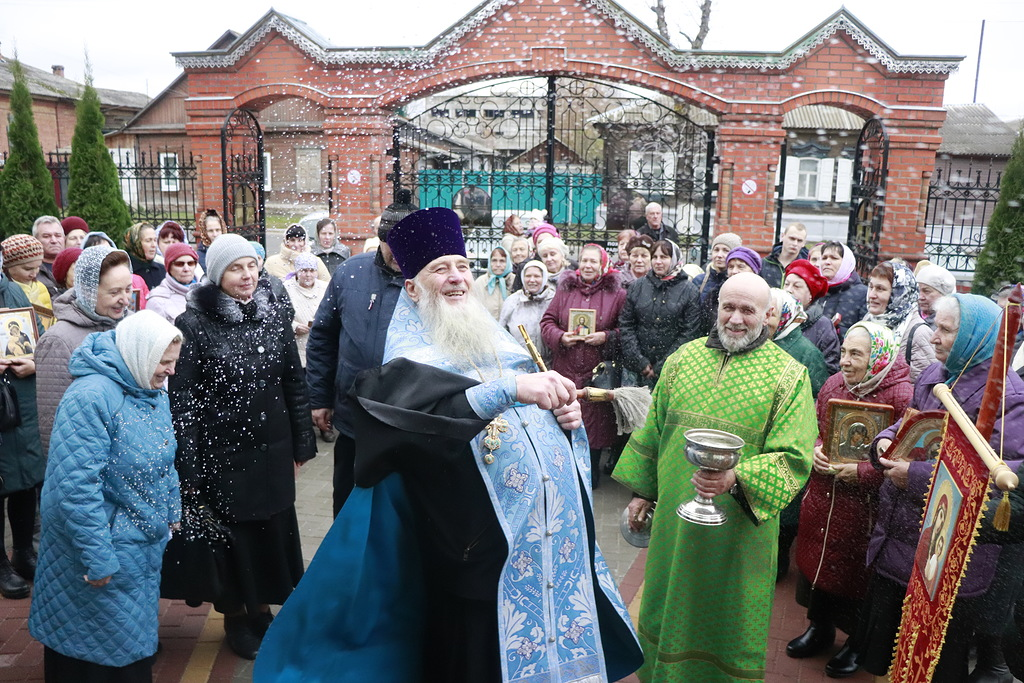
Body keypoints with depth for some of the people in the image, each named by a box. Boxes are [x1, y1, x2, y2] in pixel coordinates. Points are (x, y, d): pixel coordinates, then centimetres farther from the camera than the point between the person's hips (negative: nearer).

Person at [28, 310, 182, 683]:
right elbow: (77, 486, -28)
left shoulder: (153, 390, 2)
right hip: (106, 546, -8)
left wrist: (171, 512, 16)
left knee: (136, 637, 22)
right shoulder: (91, 396, -26)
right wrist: (97, 559, -25)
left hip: (145, 545, 8)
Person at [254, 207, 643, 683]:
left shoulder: (501, 344, 11)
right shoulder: (410, 363, -7)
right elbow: (428, 418, -29)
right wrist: (509, 387, -36)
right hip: (481, 551, -5)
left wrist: (565, 413, 0)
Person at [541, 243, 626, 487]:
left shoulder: (616, 294, 2)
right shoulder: (564, 290, 9)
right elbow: (547, 320, 8)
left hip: (598, 371, -2)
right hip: (566, 368, 2)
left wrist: (606, 336, -14)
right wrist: (560, 336, -10)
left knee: (596, 419, 3)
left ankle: (591, 472, 21)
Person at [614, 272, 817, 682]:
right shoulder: (684, 358, 3)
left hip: (737, 529, -3)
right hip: (674, 520, 4)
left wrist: (736, 479, -30)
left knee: (725, 618, 14)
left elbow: (794, 458, -14)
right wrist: (642, 490, 13)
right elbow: (653, 430, 11)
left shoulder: (789, 376, -8)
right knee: (669, 609, 21)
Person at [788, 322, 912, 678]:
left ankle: (857, 644, 36)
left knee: (855, 572, 11)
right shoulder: (833, 384, 2)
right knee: (817, 560, 18)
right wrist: (815, 449, -6)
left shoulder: (902, 395, -18)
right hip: (822, 497, 6)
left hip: (865, 507, -5)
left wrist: (863, 472, -23)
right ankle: (819, 629, 42)